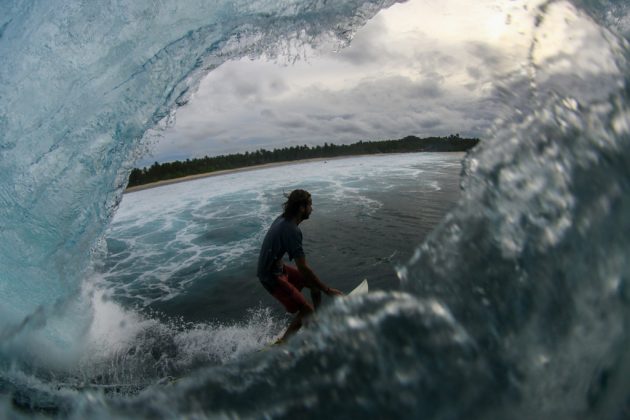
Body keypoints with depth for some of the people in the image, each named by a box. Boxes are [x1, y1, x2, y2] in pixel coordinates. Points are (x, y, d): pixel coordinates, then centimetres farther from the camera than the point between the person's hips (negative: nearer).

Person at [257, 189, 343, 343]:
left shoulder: (282, 219, 0)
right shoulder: (292, 230, -30)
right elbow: (303, 268, -31)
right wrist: (328, 290, -24)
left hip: (277, 266, 10)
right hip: (272, 277, -10)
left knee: (315, 283, 17)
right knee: (307, 311, -10)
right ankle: (282, 343, 4)